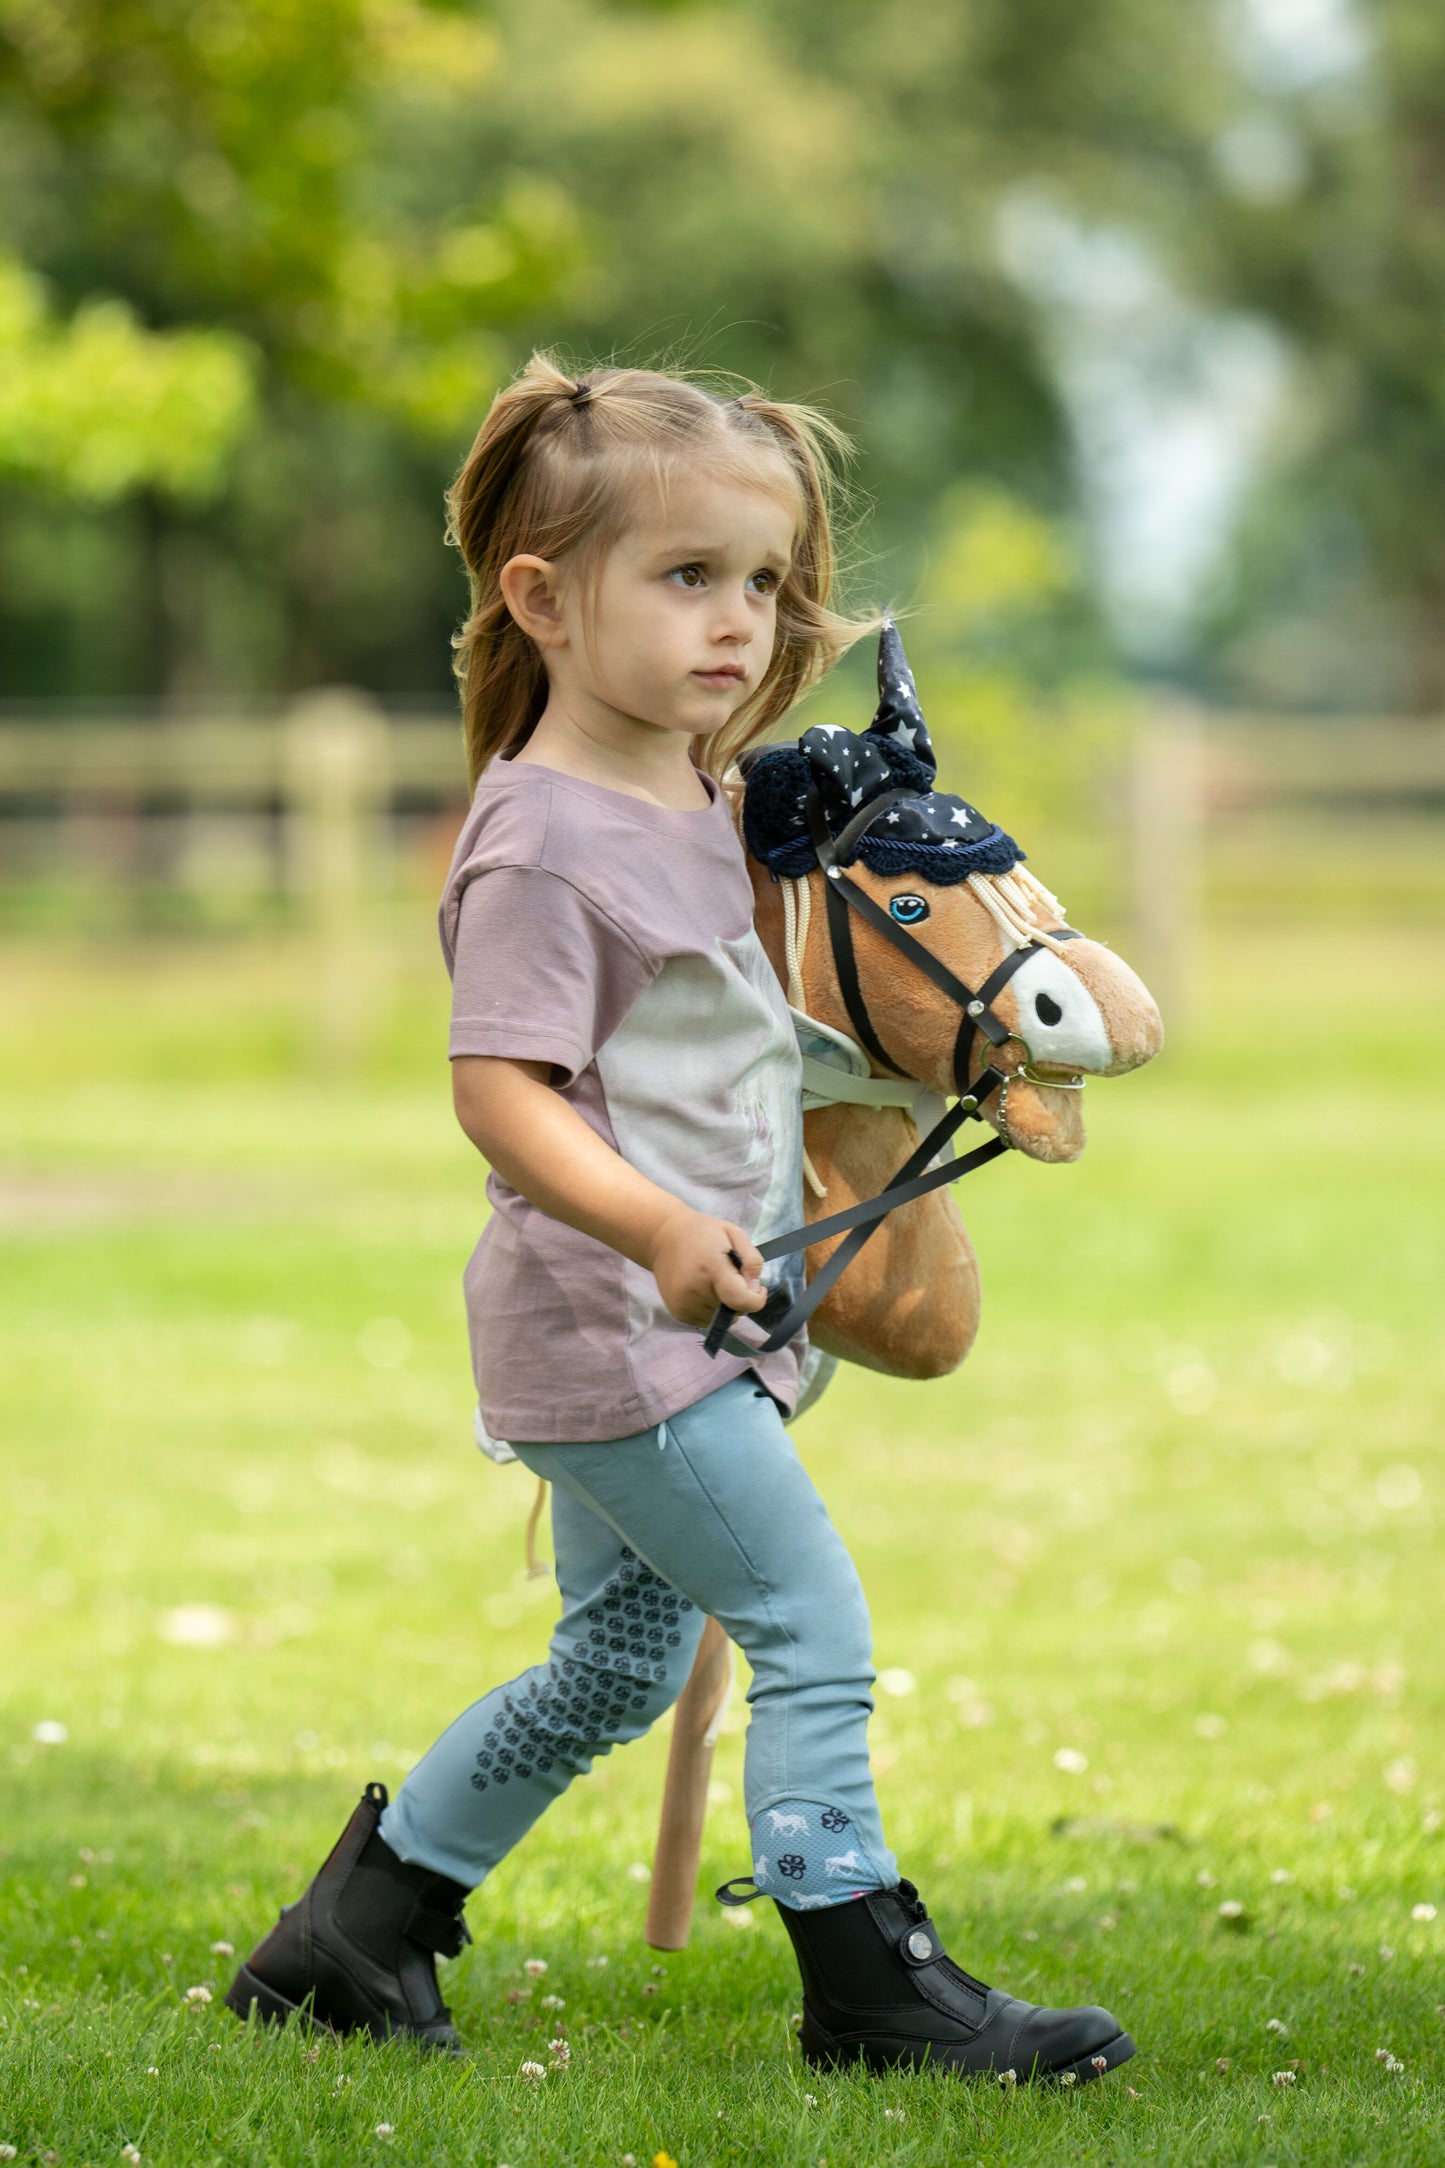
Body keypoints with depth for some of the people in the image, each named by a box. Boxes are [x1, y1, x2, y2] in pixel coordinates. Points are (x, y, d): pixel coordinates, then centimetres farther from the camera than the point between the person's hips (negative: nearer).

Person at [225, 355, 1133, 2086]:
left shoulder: (693, 805, 12)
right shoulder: (544, 840, -18)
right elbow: (499, 1088, -24)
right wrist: (657, 1230, -35)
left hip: (671, 1331, 10)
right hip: (606, 1329, -10)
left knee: (618, 1666, 17)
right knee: (811, 1619, -10)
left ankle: (354, 1932, 28)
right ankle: (867, 1980, -3)